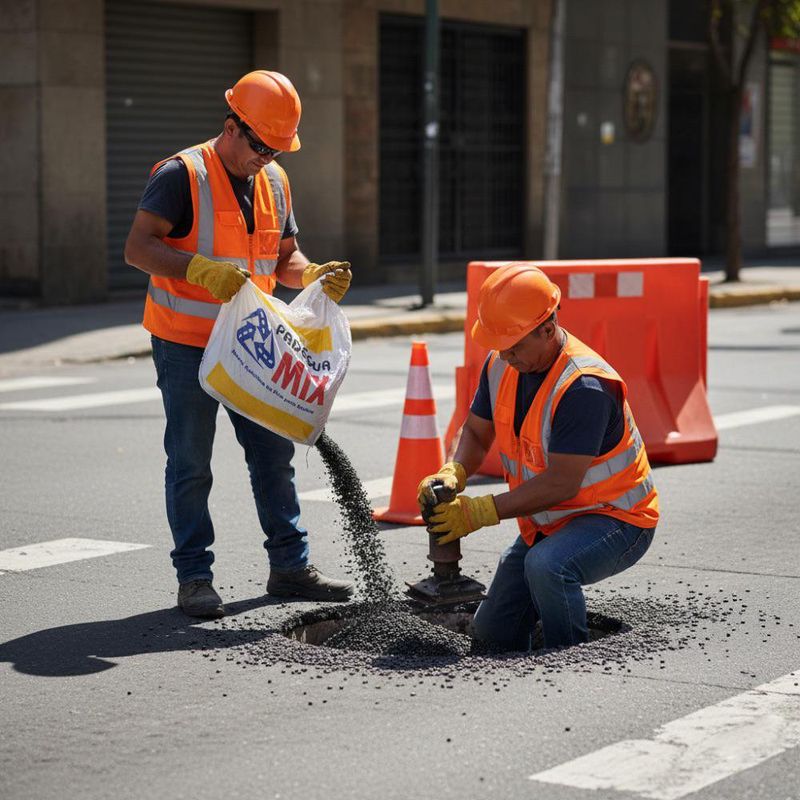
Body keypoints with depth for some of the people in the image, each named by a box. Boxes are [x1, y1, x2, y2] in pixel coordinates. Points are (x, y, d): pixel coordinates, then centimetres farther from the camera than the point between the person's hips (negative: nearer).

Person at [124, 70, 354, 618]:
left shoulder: (275, 181, 9)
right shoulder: (182, 175, -12)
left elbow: (284, 258, 17)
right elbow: (138, 248, -19)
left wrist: (314, 276, -5)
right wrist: (201, 270, -34)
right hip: (186, 346, -6)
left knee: (274, 453, 8)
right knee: (191, 464, 0)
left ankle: (291, 566, 17)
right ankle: (195, 578, 7)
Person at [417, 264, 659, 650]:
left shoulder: (583, 387, -31)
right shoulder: (501, 366, -5)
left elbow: (562, 484, -32)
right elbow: (475, 433, 6)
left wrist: (480, 511, -31)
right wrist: (452, 475, -17)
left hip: (616, 518, -8)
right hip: (547, 522, 8)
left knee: (547, 565, -39)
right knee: (492, 632, 7)